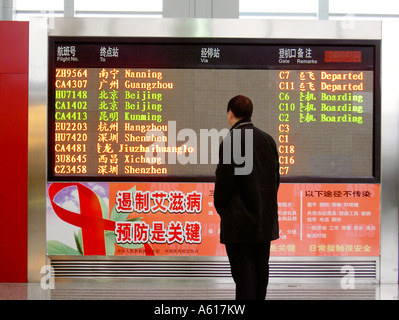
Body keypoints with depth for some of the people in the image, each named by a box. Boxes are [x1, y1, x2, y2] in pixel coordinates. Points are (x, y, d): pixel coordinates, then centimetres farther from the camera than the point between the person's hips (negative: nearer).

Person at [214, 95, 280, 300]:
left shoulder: (230, 142, -15)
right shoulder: (267, 139, 6)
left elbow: (223, 182, -14)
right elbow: (276, 177, 10)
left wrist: (221, 211, 3)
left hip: (240, 223, -7)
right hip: (266, 221, 7)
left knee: (244, 276, -1)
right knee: (261, 273, 17)